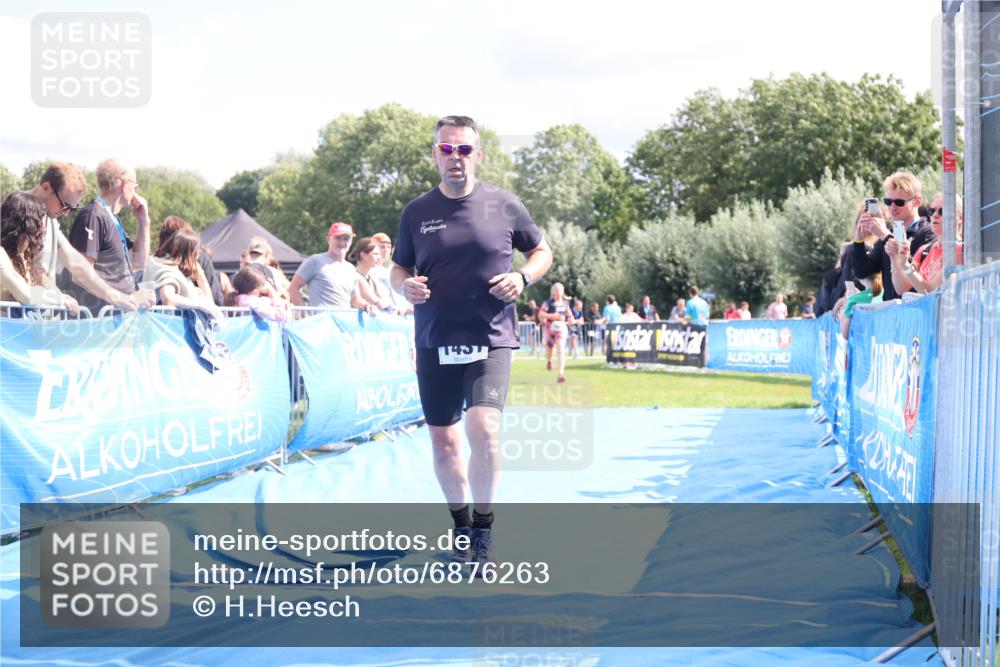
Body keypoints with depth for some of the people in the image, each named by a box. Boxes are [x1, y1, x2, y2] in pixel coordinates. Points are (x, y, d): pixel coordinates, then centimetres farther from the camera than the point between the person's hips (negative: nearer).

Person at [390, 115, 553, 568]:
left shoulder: (504, 206, 0)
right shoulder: (417, 212, 4)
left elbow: (542, 251, 12)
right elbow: (398, 269, 13)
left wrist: (523, 278, -9)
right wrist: (404, 286, -10)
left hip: (490, 339, -2)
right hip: (434, 343, 3)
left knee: (483, 427, -20)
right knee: (443, 441, 8)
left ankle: (484, 529, -3)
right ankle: (461, 525, 29)